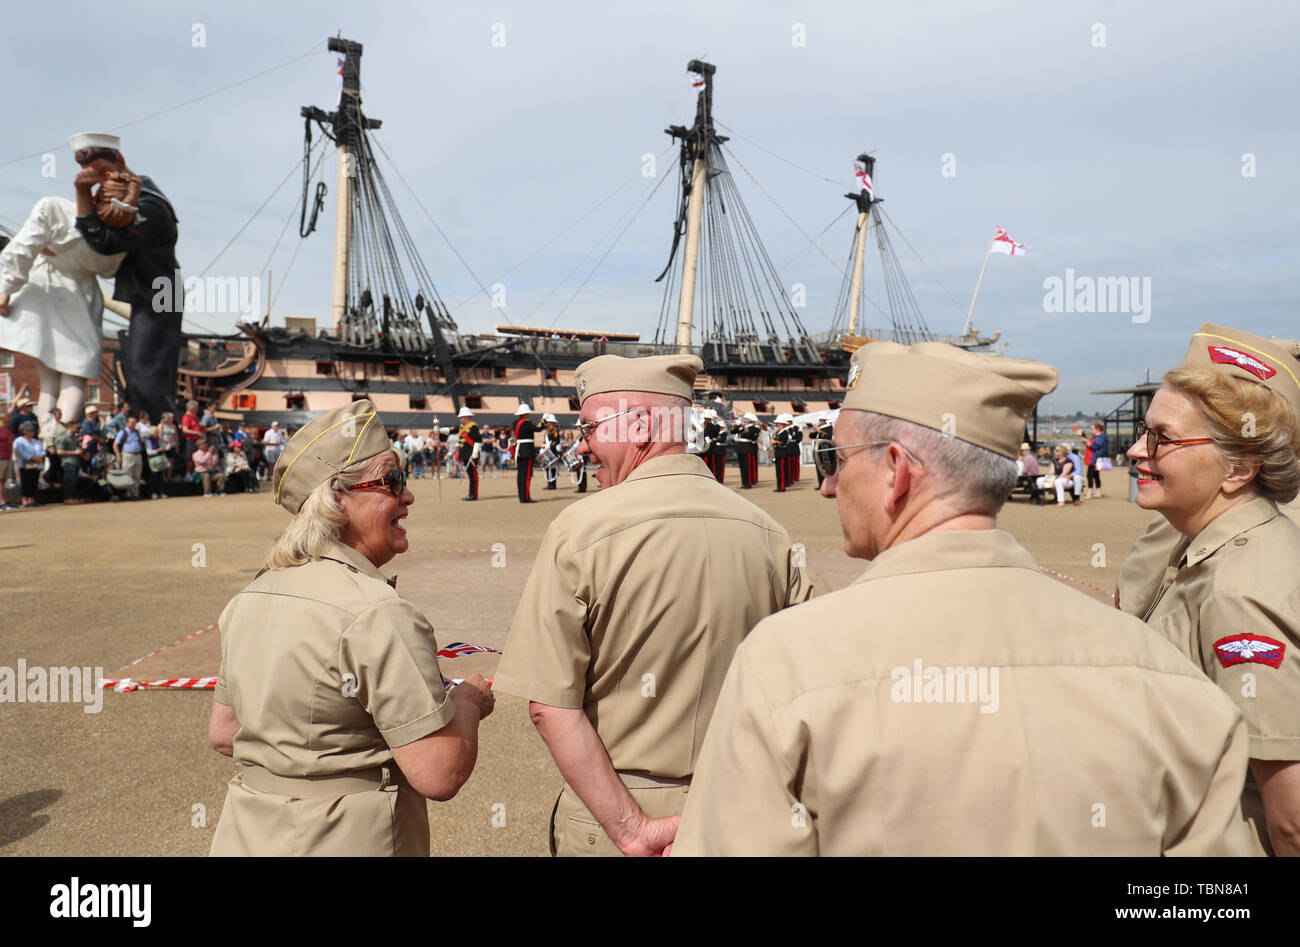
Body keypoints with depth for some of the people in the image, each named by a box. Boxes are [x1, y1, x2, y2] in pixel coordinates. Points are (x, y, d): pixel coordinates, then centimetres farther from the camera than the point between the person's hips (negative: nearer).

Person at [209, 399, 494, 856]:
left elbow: (223, 732, 13)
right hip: (346, 842, -7)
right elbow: (440, 775, -24)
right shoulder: (376, 614, -23)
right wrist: (468, 700, -6)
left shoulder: (250, 597, 3)